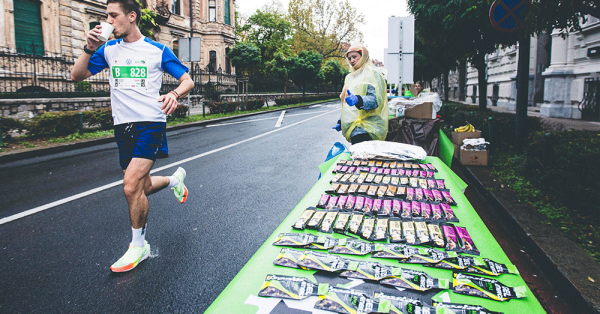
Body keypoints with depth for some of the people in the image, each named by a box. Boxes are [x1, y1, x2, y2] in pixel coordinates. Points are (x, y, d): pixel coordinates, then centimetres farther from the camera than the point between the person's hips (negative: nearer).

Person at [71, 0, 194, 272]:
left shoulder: (158, 50, 0)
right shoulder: (109, 50, 11)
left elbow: (187, 80, 0)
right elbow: (76, 76, 11)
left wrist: (174, 94, -22)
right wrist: (90, 48, -5)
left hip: (150, 124, -5)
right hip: (123, 126, 6)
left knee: (131, 186, -18)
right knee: (141, 188, 13)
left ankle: (139, 246, 3)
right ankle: (175, 179, 45)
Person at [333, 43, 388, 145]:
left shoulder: (372, 74, -1)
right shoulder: (351, 77, 25)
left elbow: (375, 100, -16)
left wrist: (358, 100, -33)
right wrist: (341, 122, 24)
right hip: (354, 128, 8)